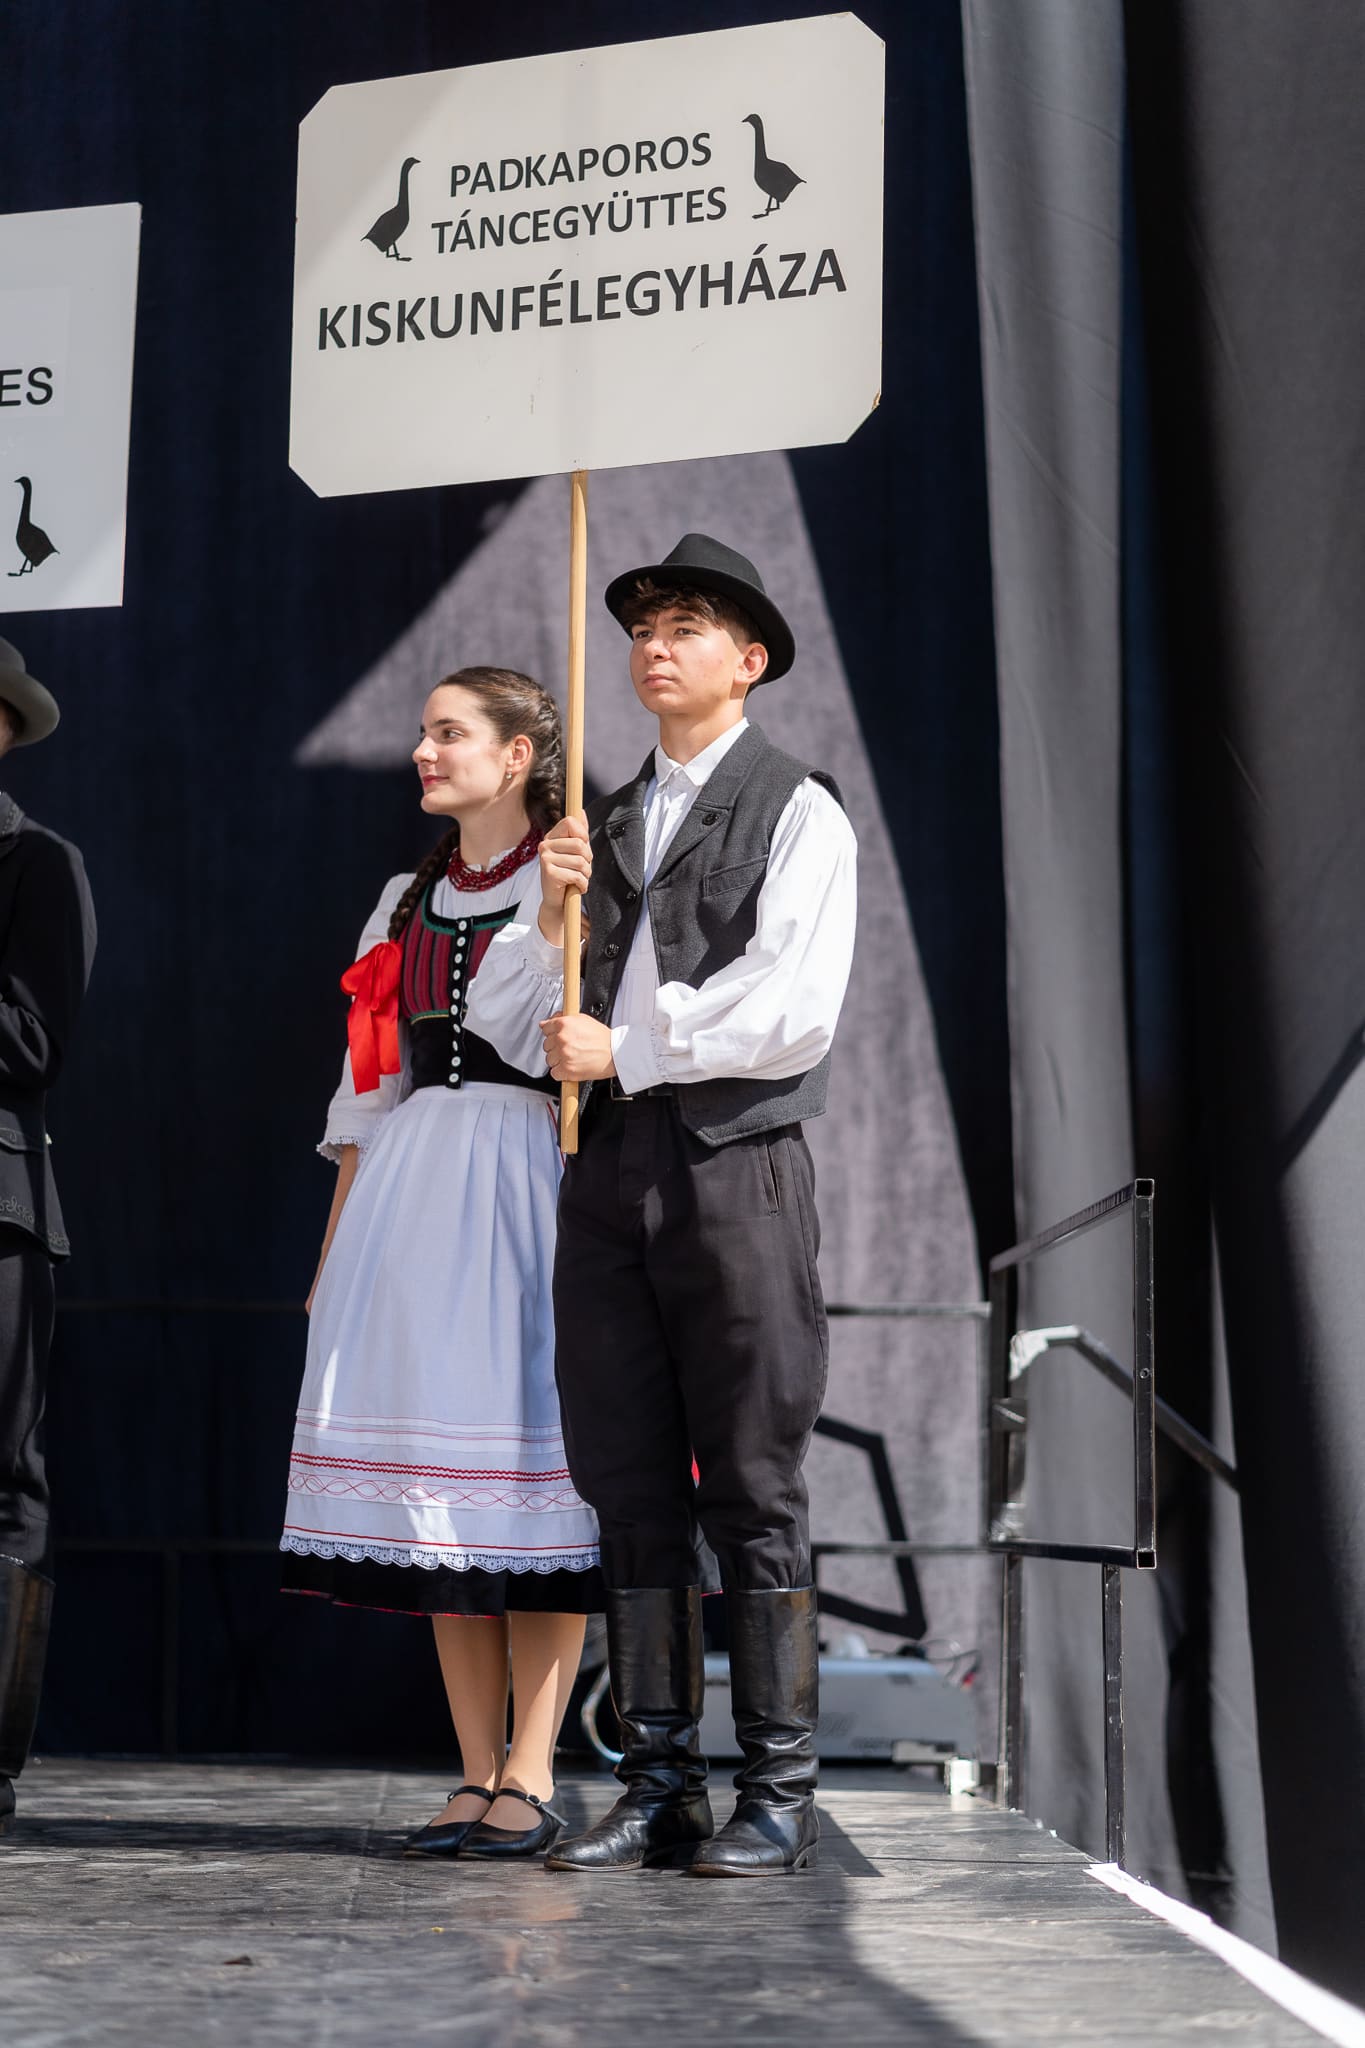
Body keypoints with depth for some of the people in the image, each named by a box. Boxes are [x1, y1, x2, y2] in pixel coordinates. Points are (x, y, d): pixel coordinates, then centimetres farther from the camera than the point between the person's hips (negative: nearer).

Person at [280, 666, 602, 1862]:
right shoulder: (408, 902, 20)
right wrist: (337, 1243, 15)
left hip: (535, 1181, -6)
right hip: (412, 1195, 6)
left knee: (537, 1466, -8)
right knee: (436, 1478, 3)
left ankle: (532, 1777, -4)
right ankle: (478, 1775, 9)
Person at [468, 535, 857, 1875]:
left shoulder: (795, 811, 3)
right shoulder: (606, 823, 19)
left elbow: (794, 1008, -11)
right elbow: (509, 1026, 15)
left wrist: (625, 1049, -7)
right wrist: (554, 913, -1)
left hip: (732, 1162, -5)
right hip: (607, 1169, 5)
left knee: (750, 1486, -3)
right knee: (629, 1486, 5)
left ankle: (778, 1795, 3)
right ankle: (657, 1785, 11)